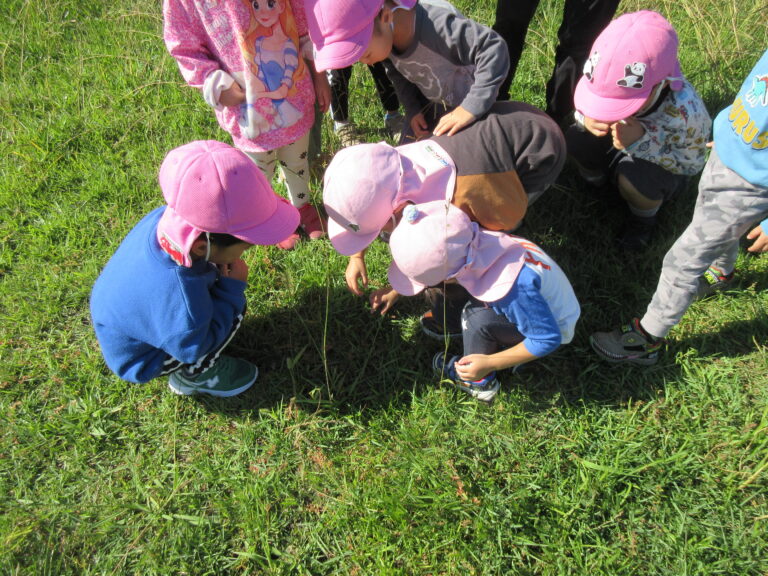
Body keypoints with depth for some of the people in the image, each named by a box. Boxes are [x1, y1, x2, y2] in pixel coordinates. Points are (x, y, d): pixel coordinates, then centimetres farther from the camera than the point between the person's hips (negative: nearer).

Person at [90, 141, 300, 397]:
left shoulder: (166, 217, -25)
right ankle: (193, 376, 5)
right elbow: (195, 347, -24)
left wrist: (224, 276, -15)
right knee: (233, 312, -19)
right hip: (137, 360, -7)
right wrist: (233, 288, -21)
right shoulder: (177, 297, -44)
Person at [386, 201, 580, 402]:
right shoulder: (470, 244, -21)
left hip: (553, 326, -7)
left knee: (479, 318, -27)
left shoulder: (512, 287, -42)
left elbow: (549, 339, -29)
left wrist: (489, 363, -26)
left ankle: (479, 382, -3)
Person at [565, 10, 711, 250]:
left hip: (663, 166, -3)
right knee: (574, 139, -21)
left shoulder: (684, 113, -39)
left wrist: (641, 143, -42)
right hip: (613, 146, 4)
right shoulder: (611, 85, -30)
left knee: (632, 178, -35)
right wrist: (587, 118, -38)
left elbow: (692, 164, -25)